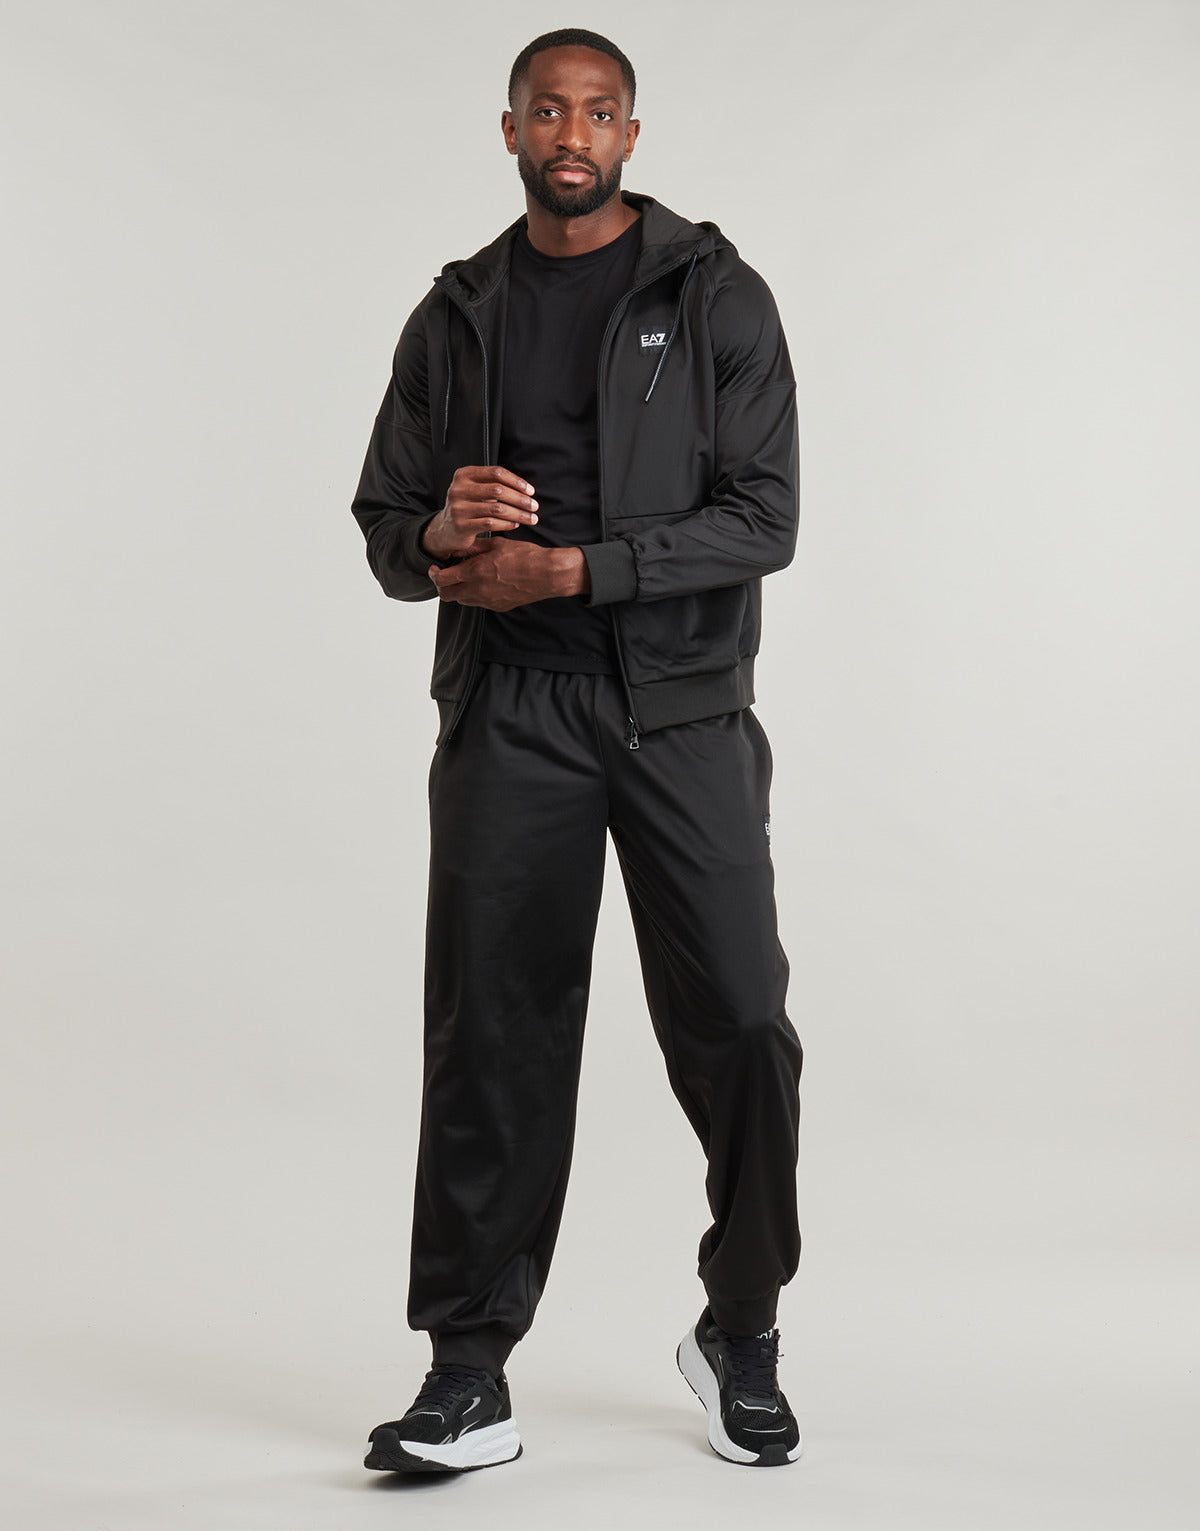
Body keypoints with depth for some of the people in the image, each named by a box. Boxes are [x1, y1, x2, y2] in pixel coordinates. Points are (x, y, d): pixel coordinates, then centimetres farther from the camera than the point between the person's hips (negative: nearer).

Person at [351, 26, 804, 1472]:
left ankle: (741, 1334, 19)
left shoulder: (716, 295, 2)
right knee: (491, 1034, 1)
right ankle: (467, 1379, 9)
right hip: (506, 712, 2)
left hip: (680, 703, -2)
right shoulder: (458, 315, 12)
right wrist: (442, 535, -12)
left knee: (737, 1023, -3)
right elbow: (385, 526, 13)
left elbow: (763, 517, -7)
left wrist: (567, 569, -15)